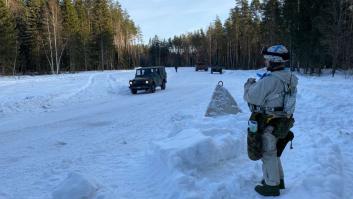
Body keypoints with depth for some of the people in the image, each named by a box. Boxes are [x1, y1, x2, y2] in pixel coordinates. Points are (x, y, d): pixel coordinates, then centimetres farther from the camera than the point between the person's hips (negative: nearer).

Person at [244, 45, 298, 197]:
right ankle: (278, 180, 39)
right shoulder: (290, 78, 2)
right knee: (274, 152, 24)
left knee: (268, 155, 8)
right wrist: (257, 84, 6)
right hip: (281, 122, 8)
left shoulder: (270, 80, -26)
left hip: (268, 125, -8)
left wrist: (249, 84, 0)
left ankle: (272, 186, 22)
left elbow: (250, 96, -20)